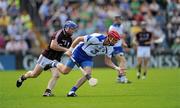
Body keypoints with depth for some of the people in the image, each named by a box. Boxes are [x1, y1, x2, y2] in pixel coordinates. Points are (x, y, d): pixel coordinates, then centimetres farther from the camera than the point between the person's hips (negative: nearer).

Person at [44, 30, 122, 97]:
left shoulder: (110, 48, -10)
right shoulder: (97, 38, -30)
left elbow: (108, 61, -1)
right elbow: (79, 39, -22)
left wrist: (116, 68, -18)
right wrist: (70, 49, -23)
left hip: (88, 58, 5)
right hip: (79, 53, -5)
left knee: (88, 73, -19)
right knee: (65, 71, -2)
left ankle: (72, 92, -7)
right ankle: (55, 64, 34)